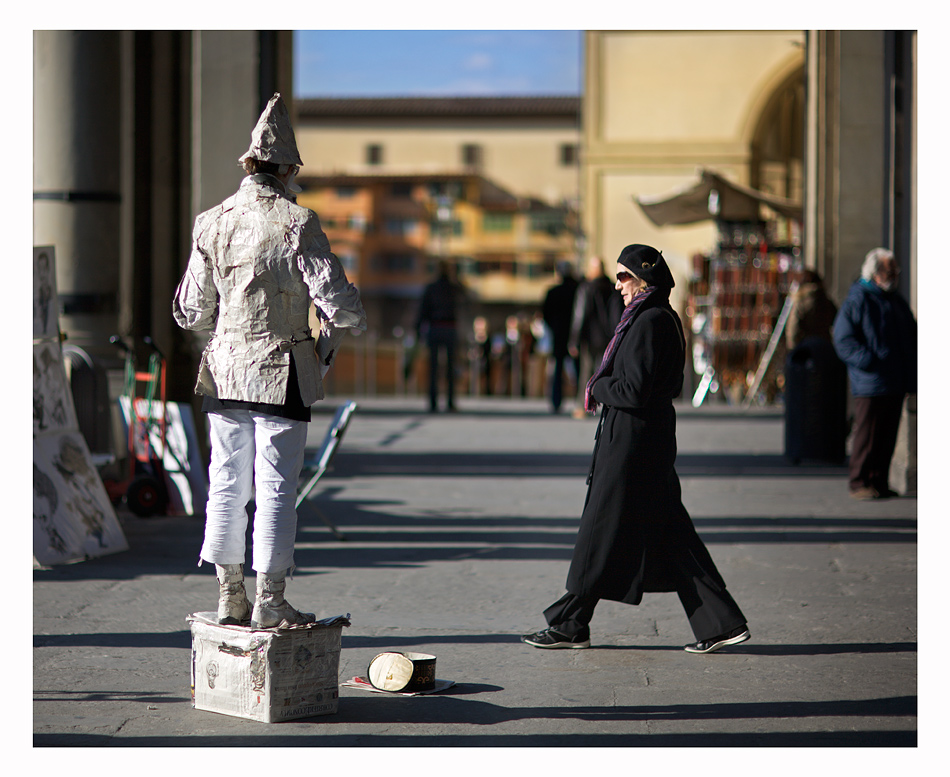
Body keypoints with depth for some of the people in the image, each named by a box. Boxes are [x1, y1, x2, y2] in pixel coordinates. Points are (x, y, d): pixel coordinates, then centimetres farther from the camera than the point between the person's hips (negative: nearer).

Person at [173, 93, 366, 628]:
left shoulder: (213, 223, 3)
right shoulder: (297, 224, -12)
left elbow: (190, 312, 8)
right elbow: (341, 304, -15)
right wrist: (337, 330, 7)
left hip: (225, 373, 5)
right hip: (282, 374, -4)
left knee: (227, 484, 11)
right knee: (276, 487, 0)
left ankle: (230, 596, 16)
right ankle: (270, 602, 2)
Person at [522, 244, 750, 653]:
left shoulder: (648, 322, -17)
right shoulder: (665, 318, 13)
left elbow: (633, 391, -22)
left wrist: (597, 387, -4)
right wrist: (605, 386, 11)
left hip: (631, 440, -10)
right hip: (655, 436, 10)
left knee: (603, 532, 1)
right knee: (669, 535, 10)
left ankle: (570, 626, 11)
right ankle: (721, 622, 8)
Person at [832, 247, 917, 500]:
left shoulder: (896, 301, 19)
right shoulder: (856, 300, -5)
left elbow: (912, 335, 28)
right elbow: (843, 341, -9)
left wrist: (910, 369, 13)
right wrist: (870, 362, -19)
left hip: (896, 383, 7)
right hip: (870, 382, -7)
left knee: (888, 434, 9)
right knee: (867, 434, -5)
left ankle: (879, 482, 17)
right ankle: (859, 483, 3)